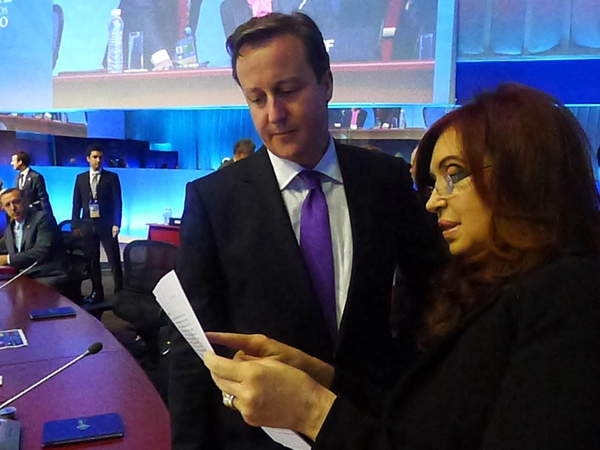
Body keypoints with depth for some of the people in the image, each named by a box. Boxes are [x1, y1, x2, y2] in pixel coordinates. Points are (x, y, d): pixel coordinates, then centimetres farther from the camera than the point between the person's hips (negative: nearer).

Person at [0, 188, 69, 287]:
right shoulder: (8, 230, 19)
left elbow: (42, 252, -17)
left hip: (49, 278, -7)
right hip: (25, 278, 7)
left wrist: (8, 259, -11)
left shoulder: (43, 218, -7)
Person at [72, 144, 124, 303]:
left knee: (114, 260, -2)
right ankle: (97, 292, 16)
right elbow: (77, 204, 10)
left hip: (106, 224, -3)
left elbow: (117, 202, -5)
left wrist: (116, 224, -13)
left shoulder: (112, 177, 1)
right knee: (92, 261, 7)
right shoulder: (81, 178, 10)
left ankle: (120, 292, 5)